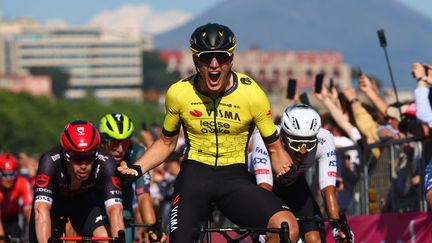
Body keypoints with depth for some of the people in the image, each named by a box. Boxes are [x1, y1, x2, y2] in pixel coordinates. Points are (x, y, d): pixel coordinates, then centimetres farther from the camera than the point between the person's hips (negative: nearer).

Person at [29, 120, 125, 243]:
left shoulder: (105, 163, -35)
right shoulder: (50, 161, -38)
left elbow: (115, 210, -41)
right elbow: (42, 210, -46)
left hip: (86, 200, 1)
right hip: (54, 201, -1)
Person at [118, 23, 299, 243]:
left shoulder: (252, 94, -9)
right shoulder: (178, 93, -5)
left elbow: (274, 147, 3)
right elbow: (166, 142, 11)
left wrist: (286, 171, -16)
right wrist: (136, 169, -3)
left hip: (235, 179, 0)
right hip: (194, 175, 0)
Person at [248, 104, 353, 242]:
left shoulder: (324, 141, -32)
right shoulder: (264, 138, -40)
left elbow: (328, 190, -33)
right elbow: (265, 187, -45)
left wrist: (338, 228, -44)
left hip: (294, 183, 3)